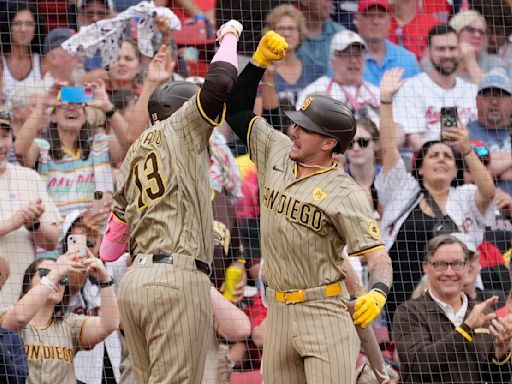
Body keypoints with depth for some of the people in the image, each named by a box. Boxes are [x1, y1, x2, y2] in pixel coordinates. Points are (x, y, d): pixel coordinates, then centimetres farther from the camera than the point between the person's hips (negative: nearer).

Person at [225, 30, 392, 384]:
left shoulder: (346, 194, -12)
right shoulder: (277, 152, 7)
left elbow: (378, 256, -16)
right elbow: (238, 112, 16)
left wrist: (378, 292, -37)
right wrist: (260, 61, 3)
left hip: (325, 314, -7)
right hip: (279, 311, 7)